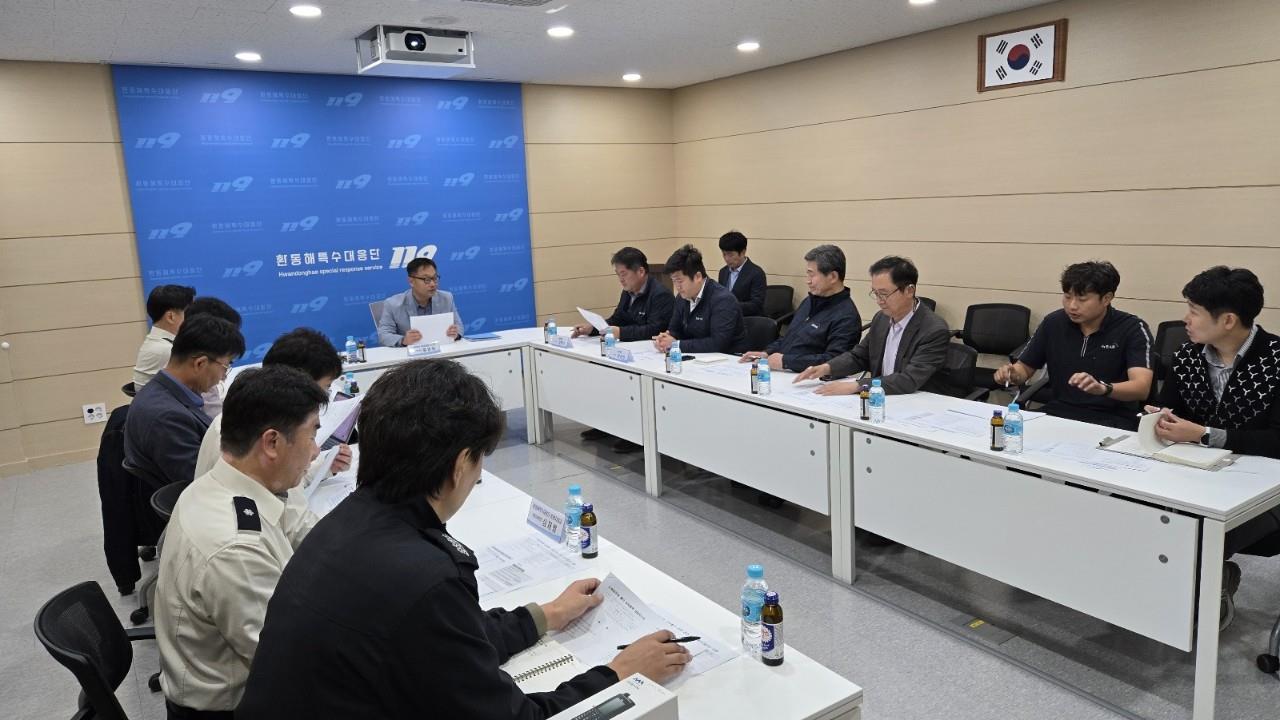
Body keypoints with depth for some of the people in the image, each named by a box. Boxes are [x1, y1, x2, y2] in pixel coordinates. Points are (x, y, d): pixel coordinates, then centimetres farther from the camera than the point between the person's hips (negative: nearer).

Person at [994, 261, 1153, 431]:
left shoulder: (1132, 329, -6)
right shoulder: (1053, 323, 5)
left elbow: (1142, 388, -19)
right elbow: (1024, 367, 15)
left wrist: (1103, 388, -40)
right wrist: (1012, 374, -10)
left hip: (1112, 419, -3)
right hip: (1059, 413, 4)